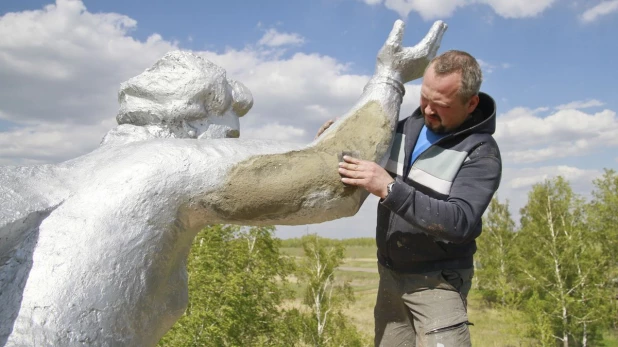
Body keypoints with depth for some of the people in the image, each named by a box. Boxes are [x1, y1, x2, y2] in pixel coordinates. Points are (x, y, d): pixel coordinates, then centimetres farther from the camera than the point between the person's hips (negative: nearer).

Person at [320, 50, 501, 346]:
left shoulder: (482, 153, -15)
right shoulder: (407, 127, 3)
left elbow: (460, 221, -28)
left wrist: (389, 189, -36)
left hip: (437, 280, -6)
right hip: (391, 273, 6)